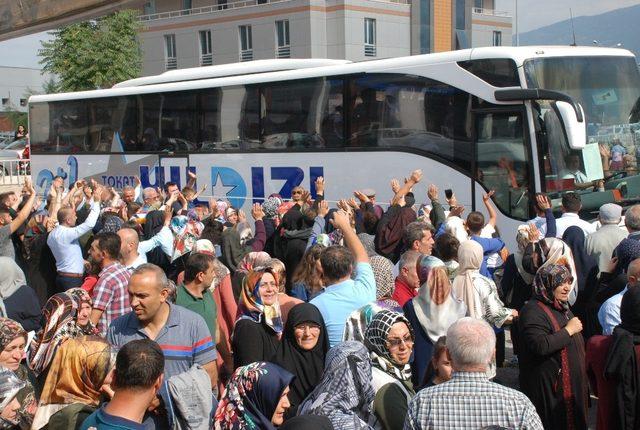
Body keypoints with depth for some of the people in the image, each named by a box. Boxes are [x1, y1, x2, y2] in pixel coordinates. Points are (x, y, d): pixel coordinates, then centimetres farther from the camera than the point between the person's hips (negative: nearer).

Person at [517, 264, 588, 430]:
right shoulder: (533, 311, -18)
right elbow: (540, 345, -31)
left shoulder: (562, 306, 13)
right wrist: (568, 330, -23)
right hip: (549, 384, -9)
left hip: (571, 381, 9)